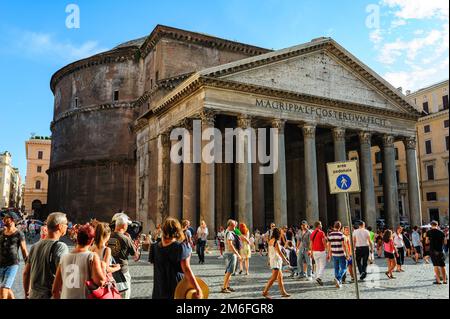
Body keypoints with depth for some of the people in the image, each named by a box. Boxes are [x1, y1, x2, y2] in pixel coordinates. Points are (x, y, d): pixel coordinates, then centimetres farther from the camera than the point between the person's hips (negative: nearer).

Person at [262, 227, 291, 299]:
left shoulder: (270, 241, 8)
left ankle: (283, 292, 21)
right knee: (274, 278, -7)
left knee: (280, 276, 14)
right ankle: (265, 292, -6)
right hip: (276, 260, -9)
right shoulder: (276, 242, -18)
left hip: (272, 260, 9)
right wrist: (286, 260, -10)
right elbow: (279, 253, -17)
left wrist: (269, 260, 23)